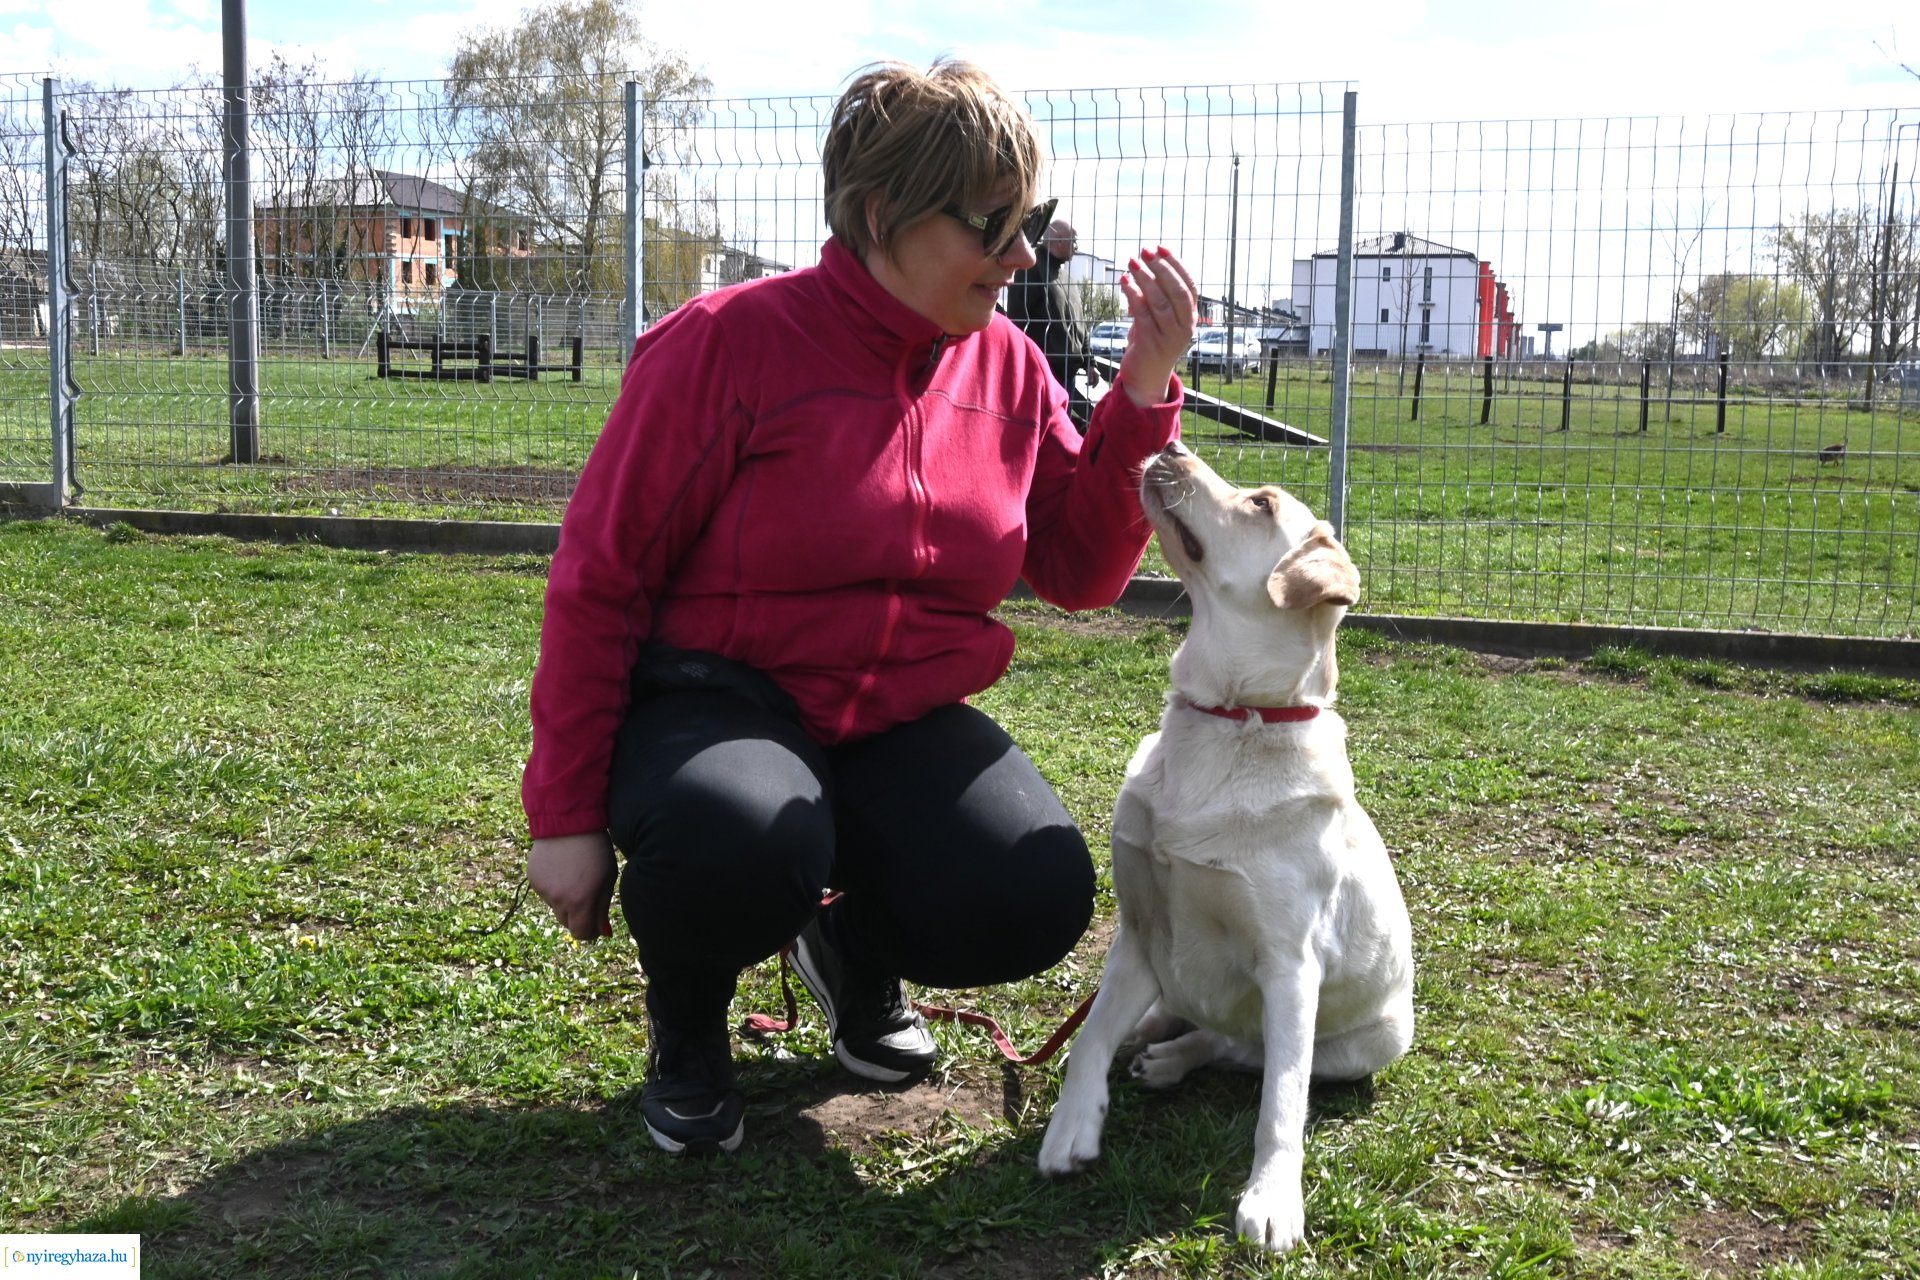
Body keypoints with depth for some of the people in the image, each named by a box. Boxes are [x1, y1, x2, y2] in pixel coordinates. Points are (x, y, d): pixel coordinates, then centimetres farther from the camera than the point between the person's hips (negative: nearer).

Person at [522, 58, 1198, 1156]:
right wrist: (567, 817, -10)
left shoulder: (1009, 369, 4)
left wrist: (1146, 388, -6)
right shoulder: (732, 342, -13)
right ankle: (687, 1025, 1)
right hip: (714, 709, -4)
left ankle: (856, 950, 16)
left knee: (1037, 903, -21)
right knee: (749, 845, -38)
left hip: (901, 725, 5)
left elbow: (1082, 574, 5)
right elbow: (601, 581, -10)